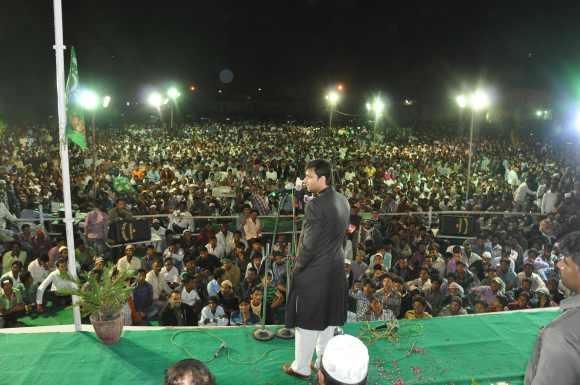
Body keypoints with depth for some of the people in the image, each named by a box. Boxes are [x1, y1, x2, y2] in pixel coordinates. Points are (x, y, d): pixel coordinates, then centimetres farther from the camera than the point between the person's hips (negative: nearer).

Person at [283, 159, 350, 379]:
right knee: (328, 319, 18)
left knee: (307, 320, 7)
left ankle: (302, 368, 21)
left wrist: (297, 268, -6)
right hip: (336, 269, 8)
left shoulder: (315, 205, -22)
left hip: (314, 271, -8)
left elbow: (309, 245, -20)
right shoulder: (343, 201, 3)